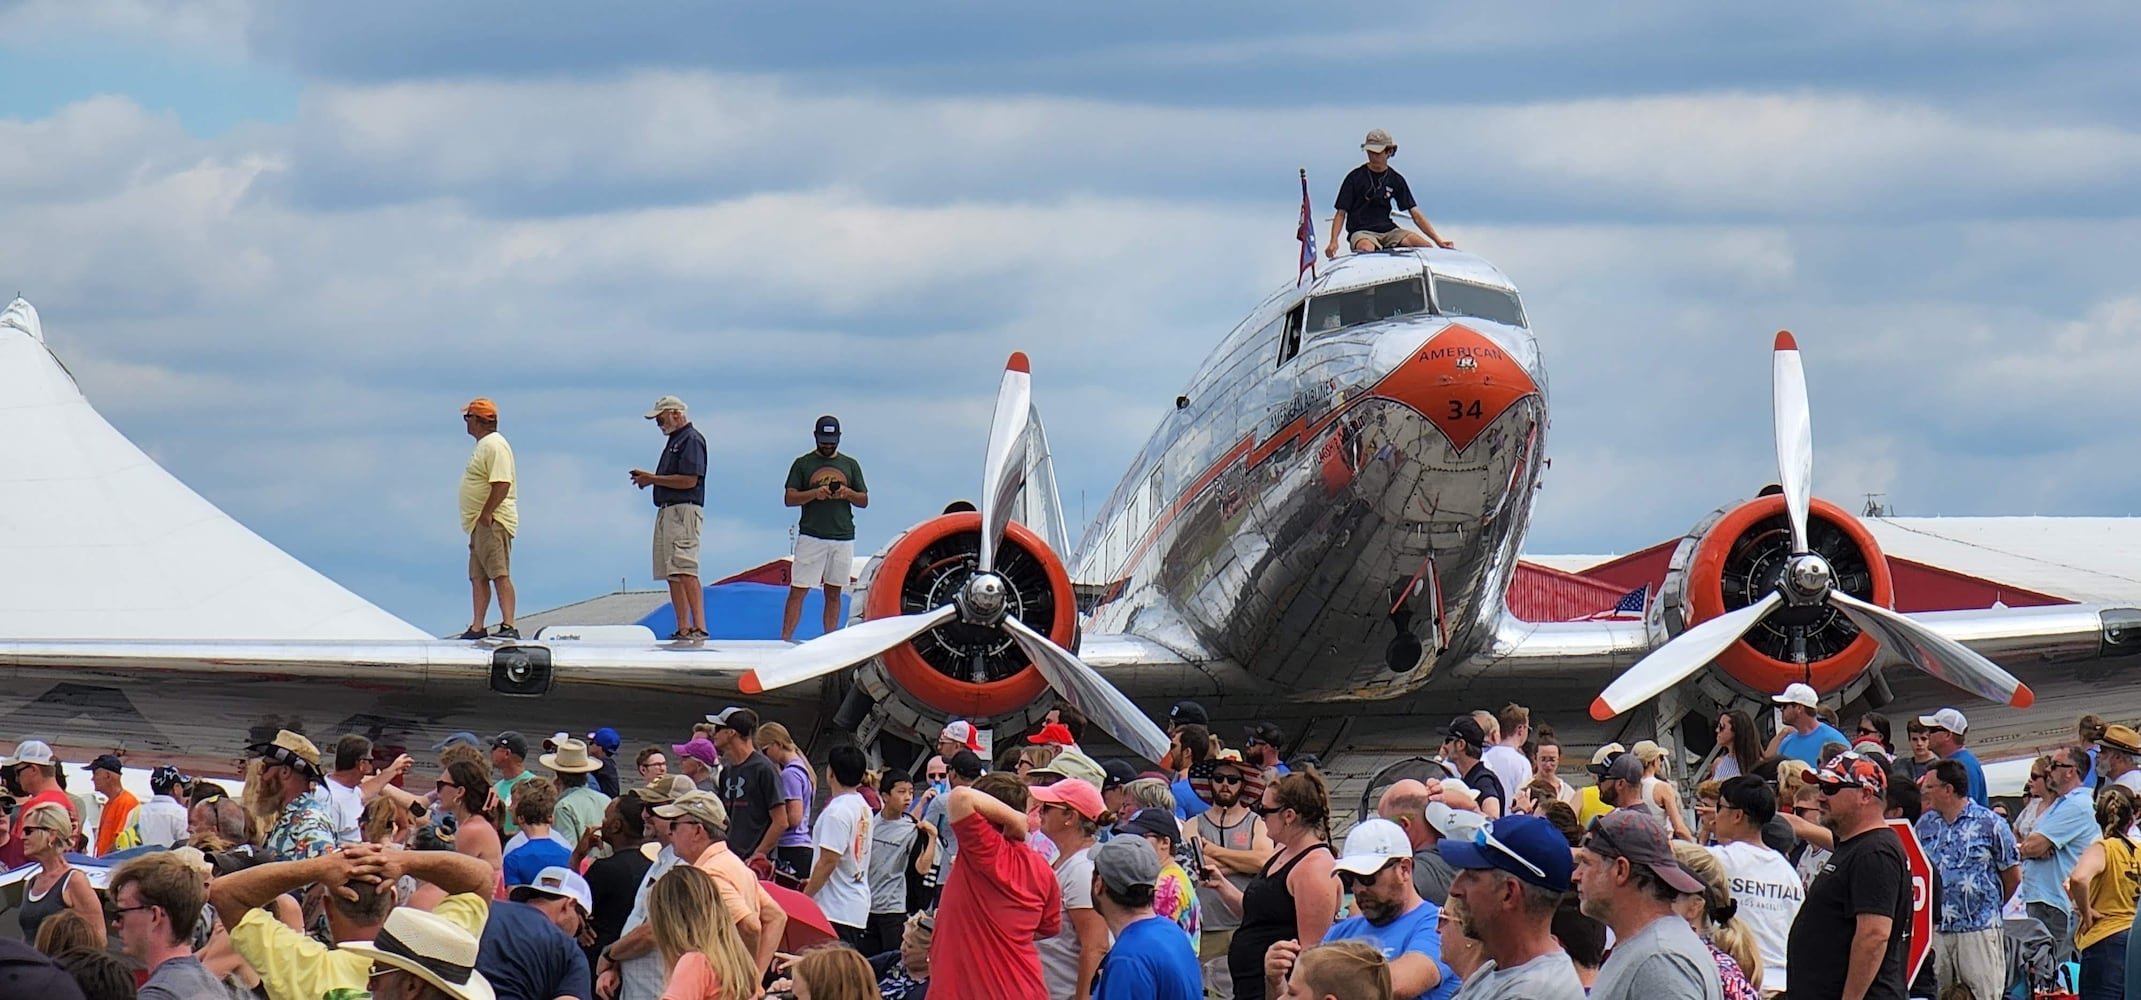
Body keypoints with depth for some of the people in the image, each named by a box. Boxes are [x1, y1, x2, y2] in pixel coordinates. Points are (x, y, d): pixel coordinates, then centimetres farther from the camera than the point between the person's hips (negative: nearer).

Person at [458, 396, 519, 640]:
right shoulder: (483, 445, 20)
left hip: (492, 522, -11)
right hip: (480, 523, 11)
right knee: (478, 577, 11)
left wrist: (486, 515, -22)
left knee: (499, 574, -15)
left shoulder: (494, 445, -14)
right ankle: (477, 628, 14)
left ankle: (508, 626, -21)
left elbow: (501, 483, -24)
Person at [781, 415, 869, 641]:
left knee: (834, 593, 6)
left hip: (843, 537, 3)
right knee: (798, 591, -8)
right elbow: (789, 498, 0)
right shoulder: (803, 464, 6)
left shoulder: (850, 465, 14)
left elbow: (864, 501, 14)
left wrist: (848, 493, -8)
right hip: (811, 536, -3)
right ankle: (785, 640, -11)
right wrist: (815, 493, -17)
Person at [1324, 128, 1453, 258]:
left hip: (1388, 230, 4)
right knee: (1366, 250, -40)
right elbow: (1341, 213, 2)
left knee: (1426, 247, -19)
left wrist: (1438, 241, -1)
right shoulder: (1355, 178, 3)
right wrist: (1333, 242, -15)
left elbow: (1416, 215, 9)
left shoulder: (1396, 180, 11)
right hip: (1361, 232, -4)